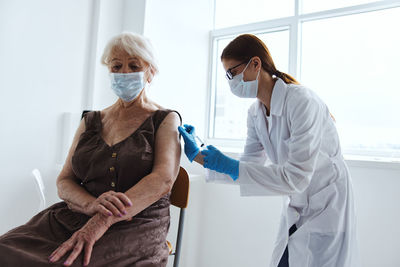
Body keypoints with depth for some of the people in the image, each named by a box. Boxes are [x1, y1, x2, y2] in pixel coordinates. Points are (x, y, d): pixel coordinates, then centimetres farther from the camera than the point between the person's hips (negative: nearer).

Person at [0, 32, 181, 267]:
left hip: (136, 228, -4)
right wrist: (92, 204, -15)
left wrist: (103, 220, -25)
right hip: (71, 219, 5)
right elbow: (64, 181, 9)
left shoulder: (166, 120, 3)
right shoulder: (91, 122, 16)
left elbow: (163, 180, -13)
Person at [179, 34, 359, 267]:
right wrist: (198, 155, -3)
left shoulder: (302, 102, -24)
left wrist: (230, 166, -28)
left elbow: (295, 177, -28)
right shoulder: (255, 113, -1)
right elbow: (250, 166, 3)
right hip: (296, 212, 7)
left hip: (327, 211, -7)